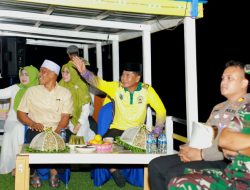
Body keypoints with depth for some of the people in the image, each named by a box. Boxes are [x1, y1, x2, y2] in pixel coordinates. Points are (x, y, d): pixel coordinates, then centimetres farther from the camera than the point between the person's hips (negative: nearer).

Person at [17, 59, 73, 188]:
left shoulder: (65, 93, 8)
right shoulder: (32, 91, 10)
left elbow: (65, 117, -1)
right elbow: (20, 113, 8)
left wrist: (56, 131, -20)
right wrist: (33, 124, -12)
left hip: (57, 131, 0)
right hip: (36, 130, 1)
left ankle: (54, 171, -5)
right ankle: (32, 173, -5)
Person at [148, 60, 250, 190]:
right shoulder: (218, 107, 23)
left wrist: (201, 154, -16)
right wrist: (189, 150, 2)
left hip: (226, 162, -9)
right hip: (204, 157, 9)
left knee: (174, 175, -27)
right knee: (156, 166, -5)